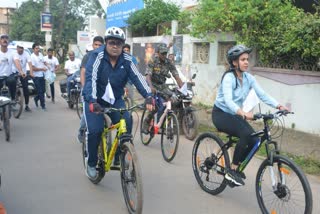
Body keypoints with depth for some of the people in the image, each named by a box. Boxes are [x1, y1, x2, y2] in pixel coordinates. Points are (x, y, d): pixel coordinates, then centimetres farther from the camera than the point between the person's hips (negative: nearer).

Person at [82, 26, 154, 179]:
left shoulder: (126, 60, -9)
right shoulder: (97, 56, -19)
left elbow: (137, 78, -20)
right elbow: (91, 78, -31)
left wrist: (148, 96, -37)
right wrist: (92, 101, -47)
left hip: (115, 100, 3)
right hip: (94, 100, -3)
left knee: (127, 122, -19)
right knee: (94, 130, -16)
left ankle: (119, 158, 0)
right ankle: (91, 163, 10)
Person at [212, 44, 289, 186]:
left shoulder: (248, 78, -1)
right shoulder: (229, 77, -21)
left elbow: (262, 95, -9)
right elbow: (228, 100, -35)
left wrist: (279, 106, -24)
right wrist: (243, 113, -52)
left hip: (235, 115, 7)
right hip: (221, 114, -7)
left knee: (254, 140, -12)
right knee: (246, 134, -29)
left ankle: (236, 168, 12)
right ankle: (231, 171, -15)